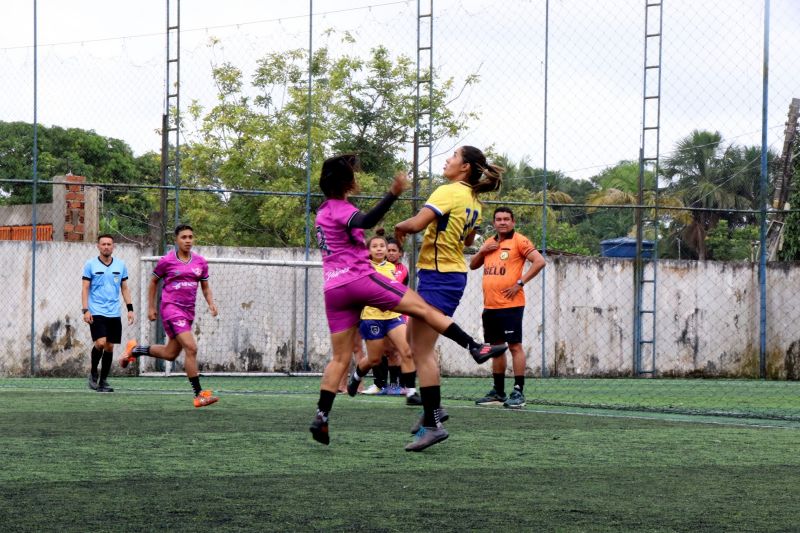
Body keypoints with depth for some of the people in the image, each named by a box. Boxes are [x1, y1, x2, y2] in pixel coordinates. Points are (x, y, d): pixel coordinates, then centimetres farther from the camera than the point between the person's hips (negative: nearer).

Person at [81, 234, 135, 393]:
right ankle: (93, 373, 3)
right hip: (96, 312, -4)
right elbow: (85, 288, 0)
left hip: (114, 314, 4)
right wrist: (85, 310, -10)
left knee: (110, 347, 4)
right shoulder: (90, 265, 0)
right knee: (100, 342, -19)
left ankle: (103, 381, 14)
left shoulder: (120, 265, 8)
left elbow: (125, 288, 14)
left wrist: (130, 309, 6)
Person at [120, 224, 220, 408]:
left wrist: (211, 303, -3)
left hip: (188, 312, 6)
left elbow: (205, 287, 15)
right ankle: (198, 395, -17)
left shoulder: (200, 262, 7)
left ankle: (135, 350, 38)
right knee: (191, 348, -19)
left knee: (170, 354, 14)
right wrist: (151, 307, 8)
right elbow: (153, 282, 9)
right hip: (171, 309, -6)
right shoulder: (167, 261, -5)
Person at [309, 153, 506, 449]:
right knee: (423, 308, -2)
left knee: (340, 358, 5)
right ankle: (475, 347, -6)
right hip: (359, 278, -8)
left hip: (334, 289, 8)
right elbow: (365, 222, -31)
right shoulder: (340, 208, -9)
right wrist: (393, 194, -38)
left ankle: (321, 416, -6)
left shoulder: (324, 211, 19)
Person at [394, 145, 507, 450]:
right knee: (415, 338, 21)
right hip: (455, 274, 10)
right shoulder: (473, 201, 11)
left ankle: (432, 425, -9)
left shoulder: (449, 192, -16)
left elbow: (416, 224, -26)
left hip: (438, 277, -10)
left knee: (422, 351, -8)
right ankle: (432, 409, 20)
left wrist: (399, 227, -6)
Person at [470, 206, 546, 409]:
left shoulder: (519, 241, -5)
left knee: (515, 346, -8)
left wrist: (520, 283, -15)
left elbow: (539, 261, -13)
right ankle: (498, 392, 17)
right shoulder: (489, 243, 17)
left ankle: (518, 392, -7)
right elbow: (473, 265, 25)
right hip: (490, 306, 7)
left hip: (510, 305, -7)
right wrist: (482, 251, 5)